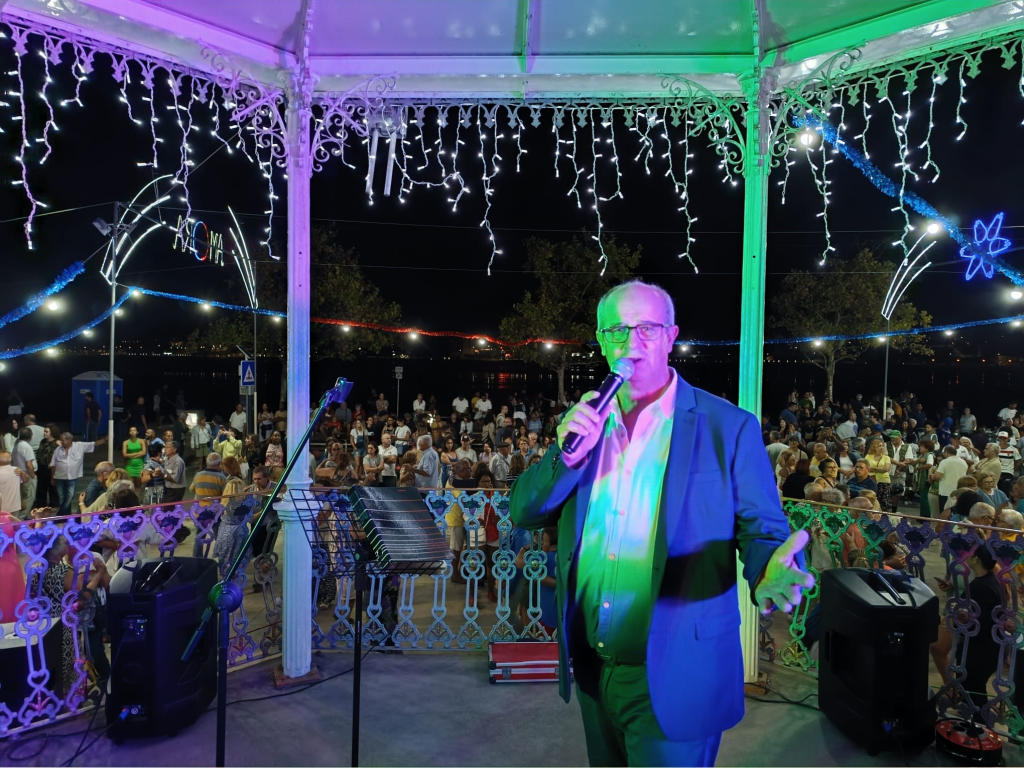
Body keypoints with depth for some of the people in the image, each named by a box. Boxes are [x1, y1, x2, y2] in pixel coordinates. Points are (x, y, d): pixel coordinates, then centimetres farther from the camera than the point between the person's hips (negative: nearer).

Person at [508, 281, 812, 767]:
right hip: (593, 669, 5)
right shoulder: (585, 421, 2)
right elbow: (524, 513, 0)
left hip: (673, 678, -5)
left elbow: (763, 528, -8)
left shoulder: (727, 427, -11)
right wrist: (567, 453, -18)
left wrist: (770, 573, -31)